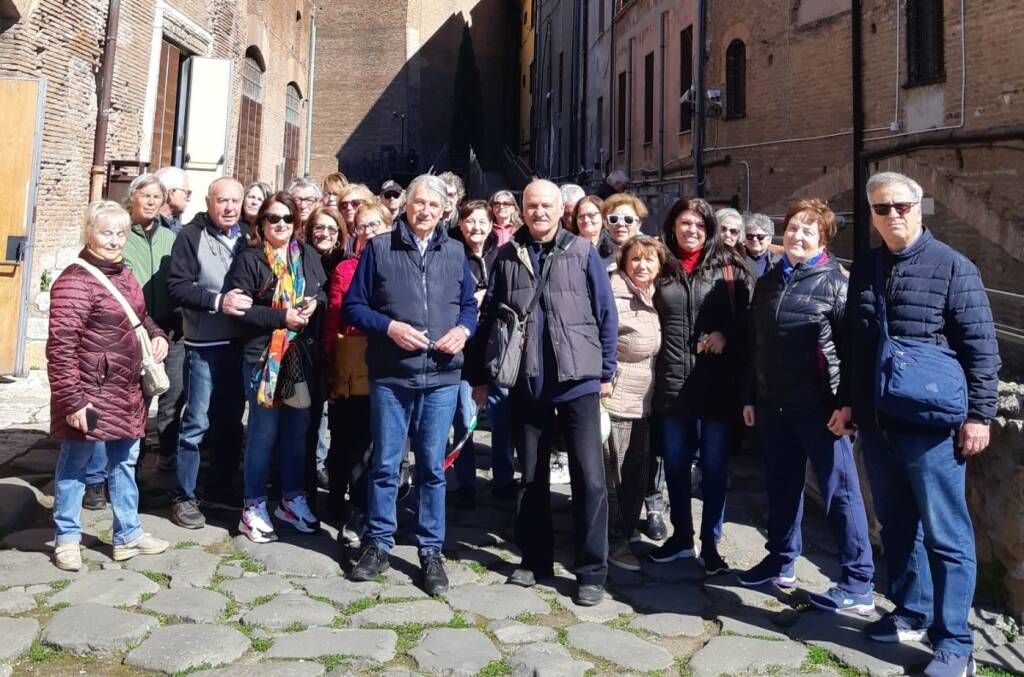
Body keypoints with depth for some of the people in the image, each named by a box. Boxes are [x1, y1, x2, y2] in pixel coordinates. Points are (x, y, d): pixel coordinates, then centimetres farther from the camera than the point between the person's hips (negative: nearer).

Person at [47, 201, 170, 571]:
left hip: (126, 392, 9)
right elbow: (61, 345, -20)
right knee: (74, 464, 7)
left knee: (125, 461, 16)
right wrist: (71, 399, -22)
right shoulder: (75, 281, -17)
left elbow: (139, 317, 26)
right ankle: (67, 539, 23)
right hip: (89, 393, -8)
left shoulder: (125, 275, 10)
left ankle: (128, 535, 28)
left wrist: (157, 334, 5)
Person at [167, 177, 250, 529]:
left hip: (239, 342, 6)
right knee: (197, 422, -1)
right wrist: (217, 301, -22)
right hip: (205, 345, -6)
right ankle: (183, 496, 10)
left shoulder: (246, 236, 12)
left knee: (231, 419, 14)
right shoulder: (192, 236, -5)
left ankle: (221, 486, 27)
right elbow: (177, 286, -13)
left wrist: (249, 302, 0)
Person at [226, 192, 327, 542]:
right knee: (264, 432, 2)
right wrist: (282, 317, -17)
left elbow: (324, 291, 19)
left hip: (303, 355, 5)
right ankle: (254, 507, 14)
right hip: (263, 354, -5)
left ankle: (292, 498, 27)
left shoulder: (309, 255, 10)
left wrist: (315, 303, -3)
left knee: (297, 429, 13)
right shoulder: (249, 259, -3)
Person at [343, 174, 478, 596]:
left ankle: (431, 550, 18)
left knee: (432, 466, 7)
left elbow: (469, 305, 17)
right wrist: (390, 327, -14)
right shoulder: (379, 248, 3)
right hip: (390, 375, -1)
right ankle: (378, 544, 22)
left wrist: (463, 330, -5)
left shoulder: (455, 253, 11)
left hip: (441, 377, 2)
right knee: (385, 463, 7)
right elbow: (353, 306, 2)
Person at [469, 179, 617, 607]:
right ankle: (535, 559, 29)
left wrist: (606, 372, 0)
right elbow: (488, 317, 8)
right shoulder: (507, 257, 5)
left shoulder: (582, 253, 0)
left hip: (577, 383, -2)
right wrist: (479, 375, 7)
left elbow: (606, 314, 2)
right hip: (526, 385, 2)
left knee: (589, 478, -2)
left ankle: (591, 571, 11)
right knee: (532, 476, 13)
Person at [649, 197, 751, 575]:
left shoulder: (729, 266, 2)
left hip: (717, 383, -2)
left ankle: (710, 544, 20)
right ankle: (681, 536, 29)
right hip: (672, 383, 2)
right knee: (675, 464, 11)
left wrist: (727, 334, -13)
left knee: (714, 467, 7)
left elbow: (750, 313, 3)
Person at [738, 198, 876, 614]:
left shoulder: (835, 283, -5)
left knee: (840, 490, 0)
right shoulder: (768, 282, 13)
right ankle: (782, 562, 31)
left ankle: (858, 585, 9)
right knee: (782, 486, 16)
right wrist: (749, 397, 13)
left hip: (819, 407, -6)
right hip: (773, 405, 6)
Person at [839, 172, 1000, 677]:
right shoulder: (863, 270, 11)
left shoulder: (952, 267, -5)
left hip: (932, 425, -6)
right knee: (896, 524, 16)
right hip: (876, 424, 6)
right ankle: (911, 612, 33)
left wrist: (978, 414, -11)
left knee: (945, 534, 2)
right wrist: (847, 403, 15)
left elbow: (981, 347, -7)